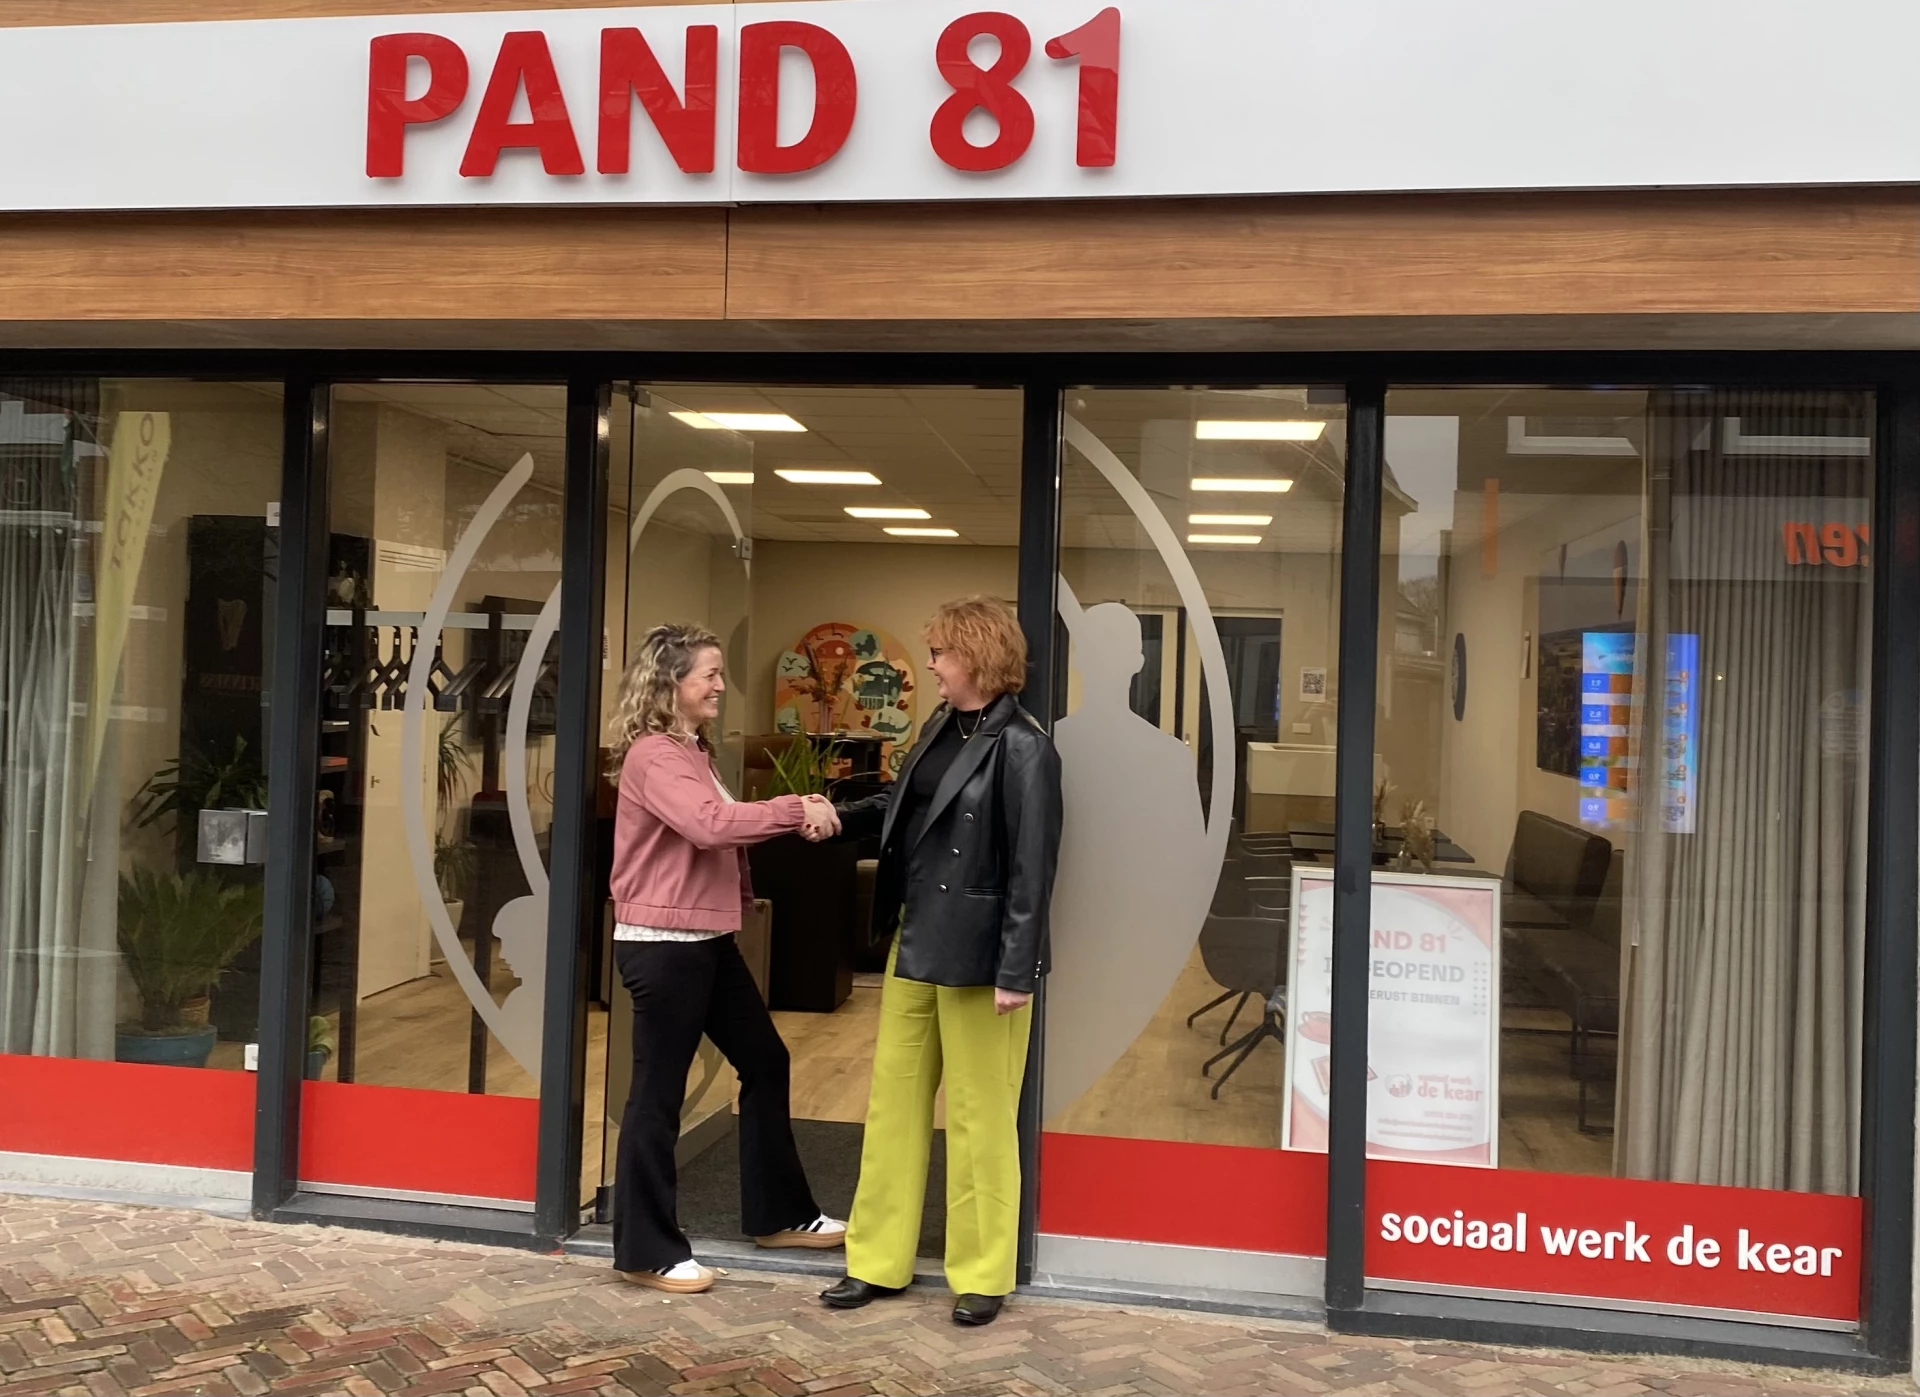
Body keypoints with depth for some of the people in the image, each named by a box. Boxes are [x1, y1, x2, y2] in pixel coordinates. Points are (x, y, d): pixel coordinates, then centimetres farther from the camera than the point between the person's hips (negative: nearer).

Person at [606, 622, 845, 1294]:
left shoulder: (695, 750, 16)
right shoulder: (652, 755, -16)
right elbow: (709, 824, -31)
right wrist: (797, 808, -26)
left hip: (708, 941, 10)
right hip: (662, 946, -10)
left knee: (765, 1062, 15)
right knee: (658, 1093, -1)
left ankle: (778, 1214, 29)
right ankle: (647, 1252, 12)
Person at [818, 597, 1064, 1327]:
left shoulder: (1022, 748, -16)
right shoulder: (939, 728, 8)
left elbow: (1031, 868, -17)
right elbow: (905, 808, 22)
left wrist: (1016, 973, -19)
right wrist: (840, 816, 4)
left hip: (978, 955, -8)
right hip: (915, 944, 8)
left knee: (978, 1118, 5)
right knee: (893, 1101, 14)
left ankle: (982, 1275, 21)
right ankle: (878, 1261, 27)